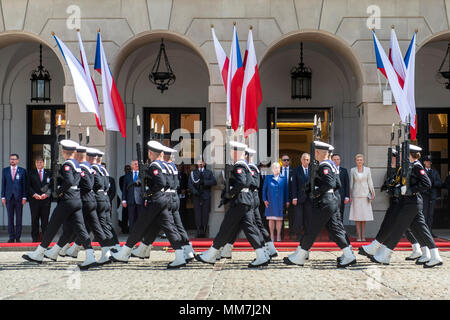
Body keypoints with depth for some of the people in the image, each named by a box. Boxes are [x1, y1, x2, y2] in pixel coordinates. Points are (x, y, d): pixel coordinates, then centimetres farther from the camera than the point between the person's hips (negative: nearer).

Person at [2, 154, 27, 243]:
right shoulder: (5, 170, 10)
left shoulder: (22, 171, 5)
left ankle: (18, 237, 4)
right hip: (9, 197, 1)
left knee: (19, 218, 0)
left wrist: (24, 197, -4)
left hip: (18, 197, -1)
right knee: (10, 218, 2)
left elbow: (24, 184, 3)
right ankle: (11, 237, 7)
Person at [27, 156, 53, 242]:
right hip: (34, 200, 0)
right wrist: (34, 194, -10)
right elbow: (28, 186, 5)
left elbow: (52, 186, 5)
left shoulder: (49, 173, 11)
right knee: (35, 219, 1)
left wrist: (46, 194, -11)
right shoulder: (31, 173, 11)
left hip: (46, 199, 0)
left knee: (45, 219, -1)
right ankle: (35, 237, 5)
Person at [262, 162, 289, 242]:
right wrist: (265, 199, -1)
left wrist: (287, 201, 4)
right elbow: (264, 189, 7)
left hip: (280, 202, 0)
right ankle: (272, 235, 7)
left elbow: (286, 190, 8)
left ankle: (278, 235, 6)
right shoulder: (268, 178, 7)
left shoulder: (283, 178, 8)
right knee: (271, 219, 1)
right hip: (271, 202, 0)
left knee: (279, 219, 0)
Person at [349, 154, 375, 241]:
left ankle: (363, 235, 9)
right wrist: (350, 196, 1)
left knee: (364, 215, 2)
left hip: (365, 194, 0)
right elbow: (351, 183, 6)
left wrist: (373, 193, -7)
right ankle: (358, 236, 1)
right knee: (357, 216, -2)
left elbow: (370, 182, 3)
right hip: (356, 195, 0)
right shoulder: (353, 170, 4)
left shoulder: (367, 169, 4)